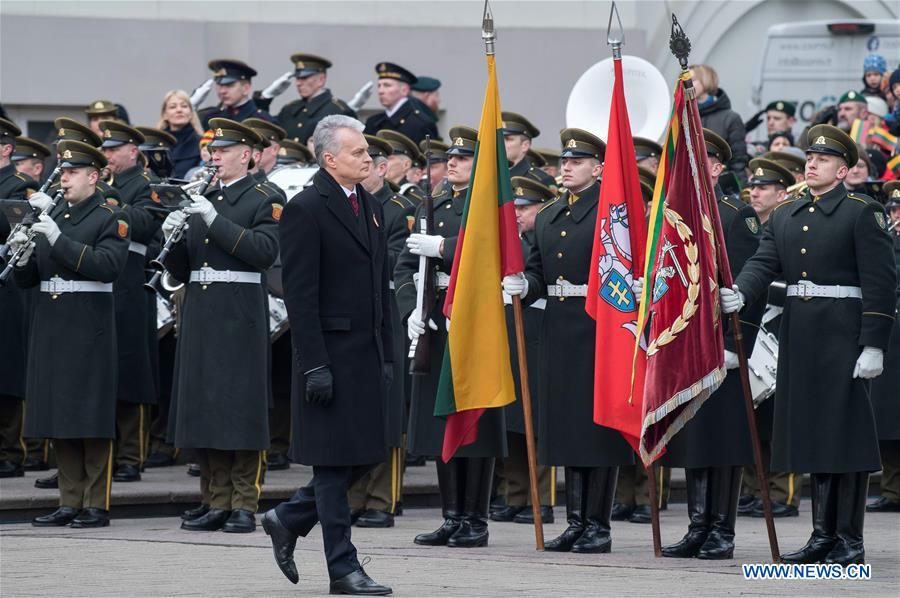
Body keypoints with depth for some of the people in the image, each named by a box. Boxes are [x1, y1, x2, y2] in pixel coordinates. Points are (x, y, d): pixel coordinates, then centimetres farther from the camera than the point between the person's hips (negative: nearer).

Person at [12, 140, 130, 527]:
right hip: (50, 330, 6)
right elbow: (27, 279, 16)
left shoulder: (111, 219, -3)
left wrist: (59, 240, -23)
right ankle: (70, 503, 11)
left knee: (91, 419, -5)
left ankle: (97, 505, -1)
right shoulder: (50, 217, 16)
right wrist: (24, 256, -6)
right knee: (59, 421, 6)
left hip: (88, 331, -6)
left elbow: (109, 266, -19)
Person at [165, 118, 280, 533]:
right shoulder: (201, 201, 17)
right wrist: (173, 238, -3)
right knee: (204, 408, 5)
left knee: (241, 412, -6)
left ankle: (244, 505, -3)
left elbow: (265, 251, -17)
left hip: (240, 316, -6)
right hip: (200, 315, 6)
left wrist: (216, 221, -19)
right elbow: (181, 270, 17)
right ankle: (215, 502, 10)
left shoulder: (265, 200, 0)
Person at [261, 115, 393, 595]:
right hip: (331, 353, -8)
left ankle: (288, 520, 27)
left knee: (364, 455, 9)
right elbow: (299, 295, -15)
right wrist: (314, 365, -19)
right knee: (336, 461, -2)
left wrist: (387, 355, 15)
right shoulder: (306, 209, -11)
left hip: (367, 353, 8)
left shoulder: (370, 207, 14)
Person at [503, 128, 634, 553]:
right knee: (566, 426, 9)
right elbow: (538, 270, 17)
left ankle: (598, 526, 1)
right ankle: (576, 522, 15)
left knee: (599, 426, -3)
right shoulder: (547, 218, 16)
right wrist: (523, 285, -5)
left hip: (600, 332, -7)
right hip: (560, 335, 7)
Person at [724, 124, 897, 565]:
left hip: (844, 337, -6)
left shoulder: (862, 213, -4)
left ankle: (850, 540, -2)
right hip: (799, 337, 6)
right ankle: (823, 534, 16)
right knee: (811, 434, 9)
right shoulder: (784, 217, 14)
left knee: (846, 435, -5)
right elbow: (763, 263, 2)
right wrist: (739, 294, -20)